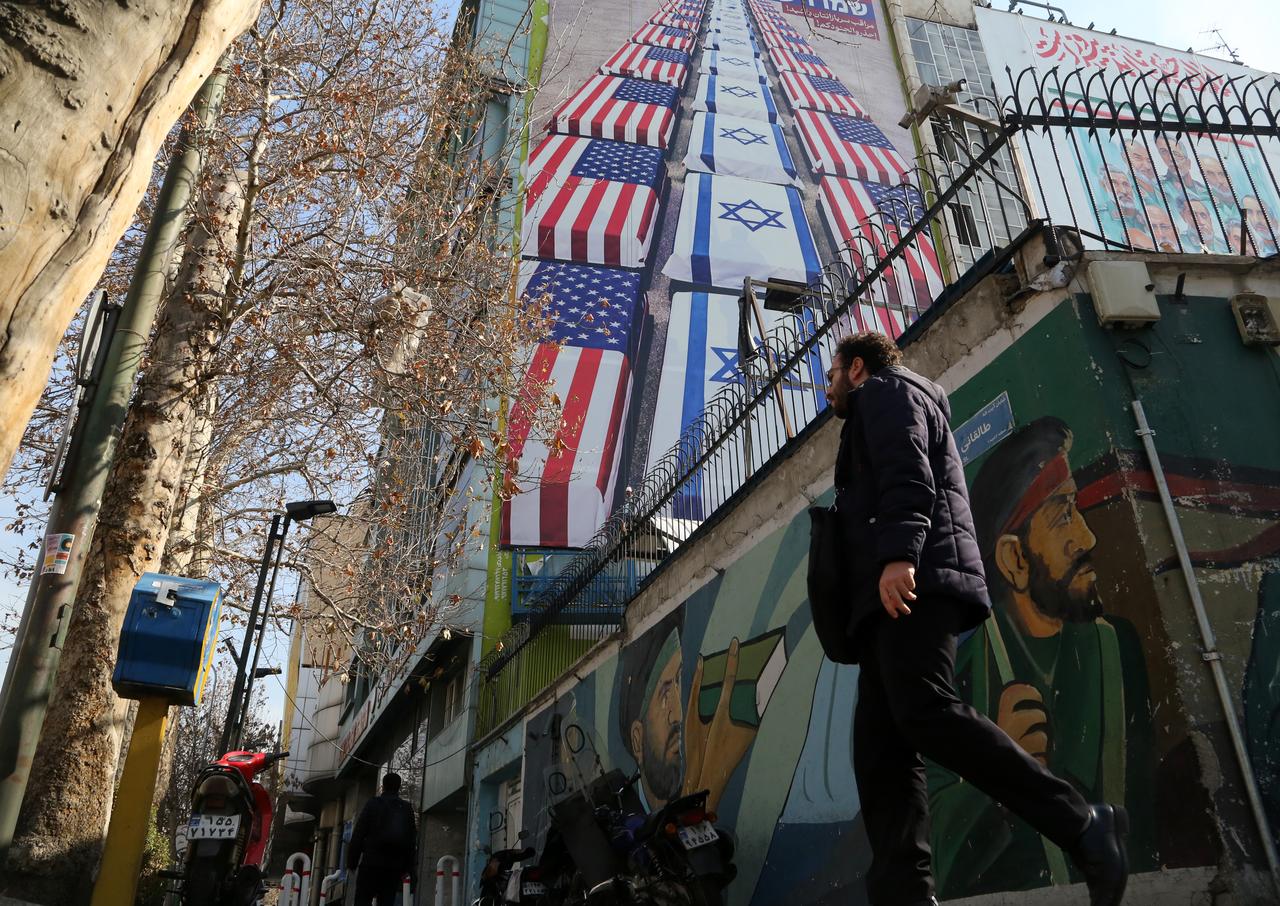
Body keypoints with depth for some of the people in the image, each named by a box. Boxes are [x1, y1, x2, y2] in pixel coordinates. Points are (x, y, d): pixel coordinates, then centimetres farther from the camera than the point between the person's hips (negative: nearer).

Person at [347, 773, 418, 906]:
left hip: (371, 862, -3)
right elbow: (412, 841, 11)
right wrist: (407, 868, 14)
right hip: (395, 866, 3)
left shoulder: (373, 804, 1)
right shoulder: (407, 809, 11)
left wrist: (351, 862, 2)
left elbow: (358, 835, -3)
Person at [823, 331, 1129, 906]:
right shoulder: (885, 408, 39)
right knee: (880, 746, -4)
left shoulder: (885, 390, 11)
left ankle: (1082, 826, -21)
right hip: (896, 591, 9)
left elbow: (908, 475, -9)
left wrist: (898, 554, -24)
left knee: (923, 712, -25)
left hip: (913, 575, -9)